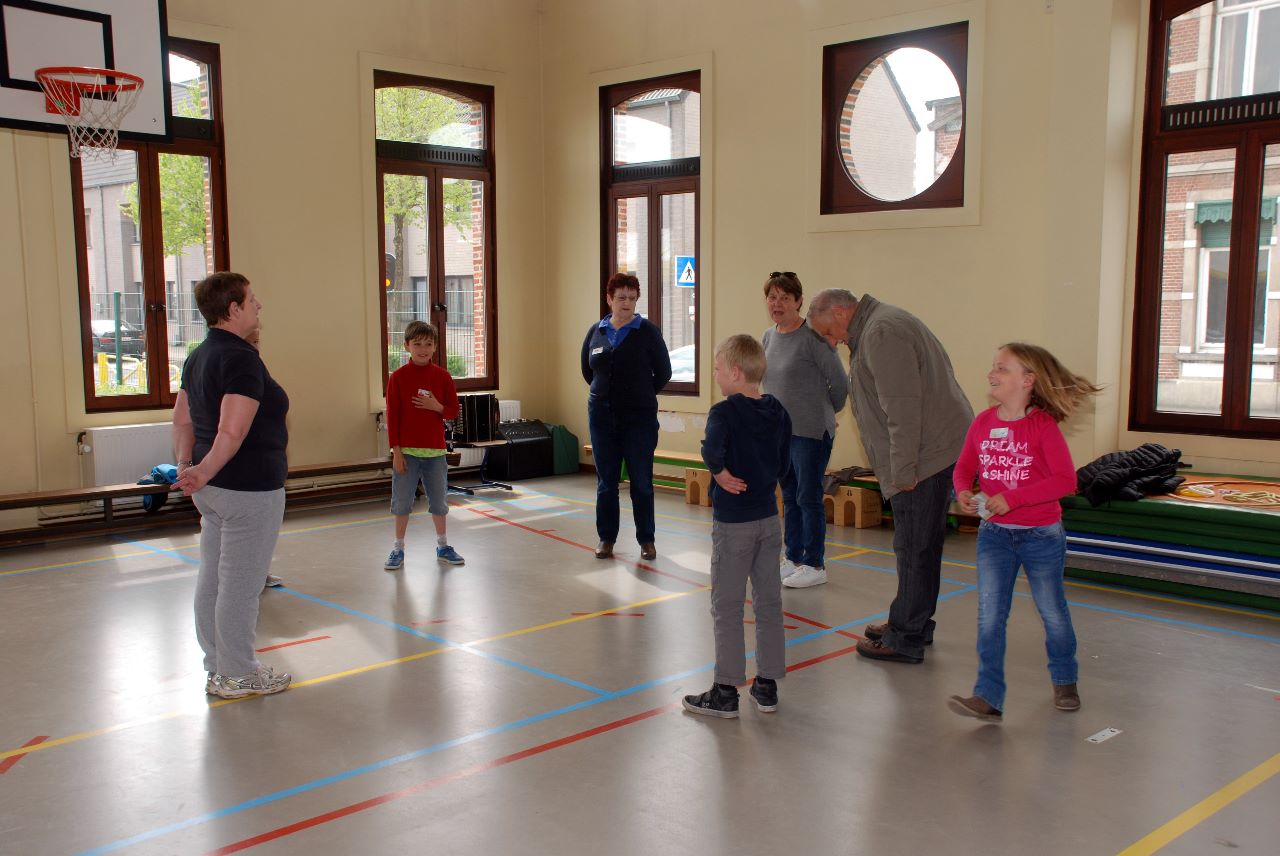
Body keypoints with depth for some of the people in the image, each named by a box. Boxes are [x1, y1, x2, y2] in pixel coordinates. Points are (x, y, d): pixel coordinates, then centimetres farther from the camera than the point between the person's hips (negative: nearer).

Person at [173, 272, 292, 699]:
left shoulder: (198, 357, 12)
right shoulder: (241, 359, -18)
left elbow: (182, 420, 15)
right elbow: (233, 430, -27)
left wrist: (187, 466, 10)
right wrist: (205, 472, -24)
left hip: (215, 489, 10)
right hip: (248, 488, -10)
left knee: (212, 579, 15)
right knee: (240, 584, 1)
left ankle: (218, 668, 26)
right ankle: (237, 676, 12)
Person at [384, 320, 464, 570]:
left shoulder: (442, 376, 0)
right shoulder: (398, 377, -5)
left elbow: (454, 411, 5)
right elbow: (392, 416, -6)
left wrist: (437, 407, -17)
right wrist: (396, 451, -9)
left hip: (435, 451, 2)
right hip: (407, 451, -2)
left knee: (439, 501, 12)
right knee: (402, 502, 5)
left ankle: (442, 547, 27)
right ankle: (398, 550, 18)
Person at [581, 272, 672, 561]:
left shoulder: (647, 331, -4)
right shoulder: (596, 332, 6)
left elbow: (663, 372, 3)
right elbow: (587, 370, 19)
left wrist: (641, 396, 9)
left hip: (639, 418, -3)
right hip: (602, 416, 3)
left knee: (641, 481, 2)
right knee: (605, 482, 8)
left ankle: (646, 540, 12)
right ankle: (606, 538, 17)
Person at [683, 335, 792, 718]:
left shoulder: (724, 412, -16)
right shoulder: (778, 412, 4)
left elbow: (712, 451, -33)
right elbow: (784, 464, 8)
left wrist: (721, 473, -16)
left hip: (733, 522, -6)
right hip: (768, 518, 6)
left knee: (726, 606, 3)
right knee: (769, 601, 12)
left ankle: (726, 691, 9)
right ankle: (767, 686, 20)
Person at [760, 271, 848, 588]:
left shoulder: (812, 337, -14)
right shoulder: (768, 337, 8)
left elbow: (839, 381, -8)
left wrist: (827, 410, 5)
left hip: (811, 432, -7)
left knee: (808, 498, -2)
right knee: (789, 497, 13)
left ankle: (815, 565, 8)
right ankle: (793, 559, 23)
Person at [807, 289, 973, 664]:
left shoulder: (881, 332, -15)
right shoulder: (879, 326, 20)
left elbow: (903, 408, -22)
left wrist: (903, 471, -20)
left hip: (928, 454, -11)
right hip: (940, 451, 11)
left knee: (914, 549, -4)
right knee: (921, 546, 18)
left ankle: (905, 639, 3)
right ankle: (916, 624, 29)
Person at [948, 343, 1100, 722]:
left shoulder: (1043, 426, -16)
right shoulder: (982, 423, -1)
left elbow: (1065, 480, -21)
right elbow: (964, 467, 11)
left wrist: (1011, 499, -26)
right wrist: (963, 492, -11)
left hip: (1041, 535, -3)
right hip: (994, 534, 4)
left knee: (1052, 612, 14)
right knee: (990, 615, -4)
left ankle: (1064, 680, 38)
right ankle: (988, 697, -3)